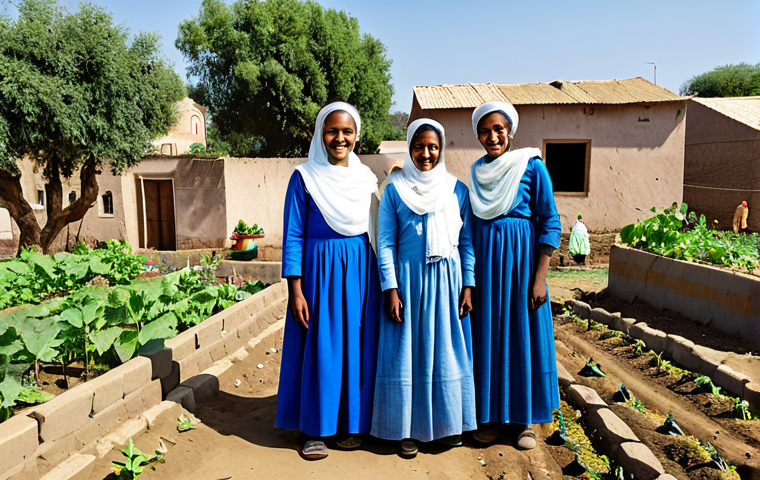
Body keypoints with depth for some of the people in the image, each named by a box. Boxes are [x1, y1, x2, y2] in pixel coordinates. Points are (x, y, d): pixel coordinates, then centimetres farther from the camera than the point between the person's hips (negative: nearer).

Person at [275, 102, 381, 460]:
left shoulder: (366, 177, 7)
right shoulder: (304, 178, -5)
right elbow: (292, 237, -6)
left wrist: (384, 281, 10)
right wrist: (295, 290, -11)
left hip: (361, 271, 4)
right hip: (320, 270, -4)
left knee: (357, 346, 8)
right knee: (319, 347, 2)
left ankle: (351, 423, 25)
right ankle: (314, 429, 19)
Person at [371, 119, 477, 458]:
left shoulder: (457, 189, 6)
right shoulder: (395, 188, 1)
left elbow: (467, 242, 7)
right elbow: (385, 242, -2)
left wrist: (468, 286, 0)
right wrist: (390, 289, -9)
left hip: (448, 280, 2)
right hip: (409, 278, -2)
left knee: (447, 350, 8)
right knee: (408, 352, 4)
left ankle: (448, 423, 26)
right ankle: (409, 428, 18)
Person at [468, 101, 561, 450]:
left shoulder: (532, 166, -6)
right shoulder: (477, 171, 8)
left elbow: (550, 223, -8)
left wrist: (539, 279, -13)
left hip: (521, 257, -4)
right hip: (485, 259, 4)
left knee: (524, 335, 4)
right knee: (488, 336, 8)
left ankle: (525, 419, 21)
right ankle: (490, 415, 23)